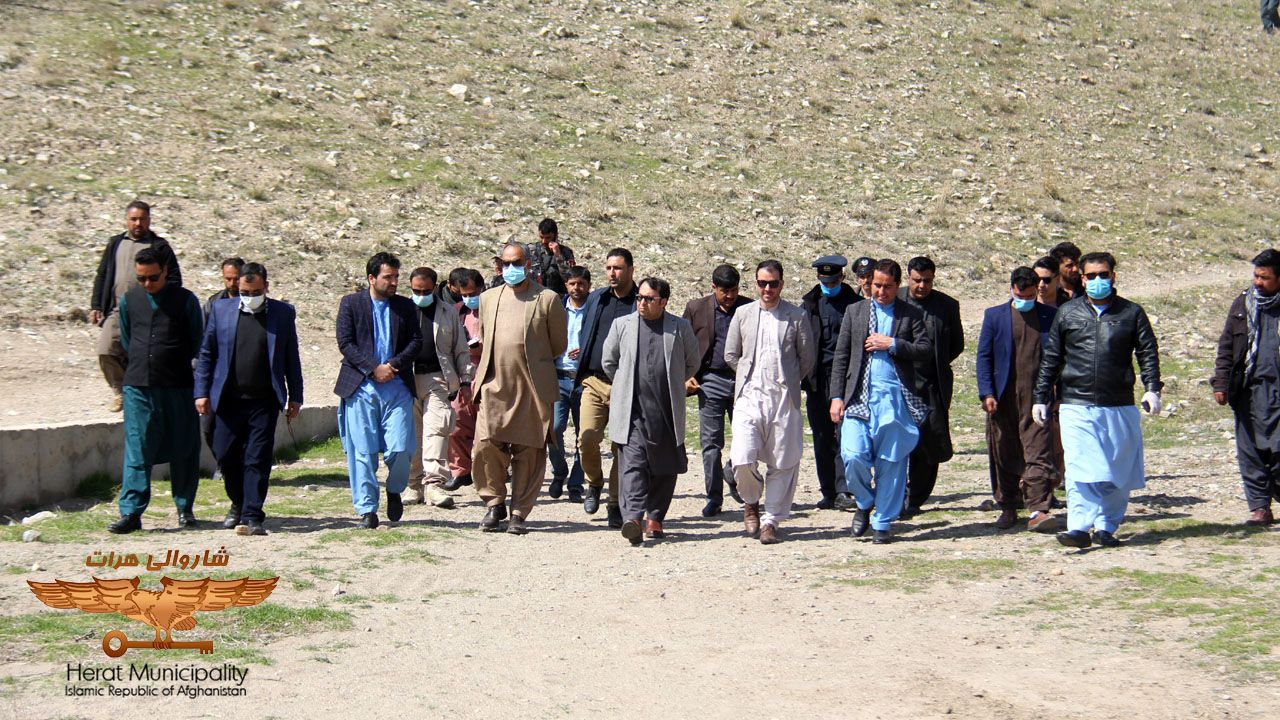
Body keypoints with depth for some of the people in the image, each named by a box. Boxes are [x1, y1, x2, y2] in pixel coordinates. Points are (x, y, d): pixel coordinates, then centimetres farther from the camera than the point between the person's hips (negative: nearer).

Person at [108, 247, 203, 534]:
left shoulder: (185, 300, 1)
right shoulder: (129, 301, 9)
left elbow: (198, 343, 8)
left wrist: (176, 364, 7)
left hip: (178, 386, -1)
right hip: (138, 386, 2)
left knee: (182, 449, 5)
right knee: (136, 449, -4)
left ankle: (185, 508, 17)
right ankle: (131, 512, -5)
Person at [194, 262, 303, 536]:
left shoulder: (283, 313, 5)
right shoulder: (221, 309, 6)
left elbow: (292, 358, 8)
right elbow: (206, 354, 9)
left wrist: (295, 397, 5)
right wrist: (202, 392, 3)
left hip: (265, 402, -2)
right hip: (229, 399, 2)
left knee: (258, 460, -5)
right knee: (225, 455, 6)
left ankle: (251, 516, -2)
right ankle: (238, 504, 29)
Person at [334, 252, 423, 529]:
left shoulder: (406, 306, 13)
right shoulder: (351, 304, 7)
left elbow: (416, 341, 7)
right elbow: (345, 343, -1)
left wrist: (393, 365, -9)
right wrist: (374, 368, -11)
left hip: (397, 387, 1)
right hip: (361, 387, -1)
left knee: (400, 450, -8)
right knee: (363, 452, -1)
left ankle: (395, 490, 20)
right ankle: (367, 509, 8)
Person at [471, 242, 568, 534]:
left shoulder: (547, 299, 3)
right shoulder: (488, 298, 16)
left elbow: (559, 345, 8)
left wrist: (533, 362, 10)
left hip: (532, 388, -3)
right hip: (494, 386, 3)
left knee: (528, 451, 1)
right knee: (486, 445, -8)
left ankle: (519, 512, 10)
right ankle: (495, 503, 11)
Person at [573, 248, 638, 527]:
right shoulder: (595, 299, 14)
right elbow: (583, 334, 24)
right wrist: (583, 369, 12)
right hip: (594, 381, 3)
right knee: (587, 439, -10)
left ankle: (616, 504, 9)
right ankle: (594, 483, 17)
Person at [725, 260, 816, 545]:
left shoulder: (797, 316, 3)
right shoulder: (743, 314, 10)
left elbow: (808, 358, 8)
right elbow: (731, 355, 16)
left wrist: (788, 382, 8)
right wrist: (750, 377, 11)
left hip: (784, 399, -1)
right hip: (749, 396, 1)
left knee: (782, 463, 1)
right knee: (742, 460, -11)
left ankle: (770, 520, 13)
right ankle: (751, 502, 18)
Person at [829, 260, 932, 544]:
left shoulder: (911, 314, 9)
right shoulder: (854, 311, 13)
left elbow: (926, 349, -1)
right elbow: (841, 357, 11)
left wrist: (892, 344, -11)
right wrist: (837, 396, 3)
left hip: (895, 397, -1)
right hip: (859, 397, 1)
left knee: (891, 463, 1)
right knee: (854, 456, -12)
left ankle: (882, 523, 13)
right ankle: (864, 504, 16)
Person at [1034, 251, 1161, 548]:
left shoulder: (1132, 313, 8)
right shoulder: (1067, 314, 10)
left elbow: (1148, 353, 5)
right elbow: (1051, 359, 14)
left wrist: (1152, 389, -10)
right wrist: (1041, 398, 12)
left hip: (1120, 407, 1)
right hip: (1076, 406, -1)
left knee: (1118, 470, 4)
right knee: (1080, 468, -13)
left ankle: (1106, 527, 15)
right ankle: (1079, 527, -16)